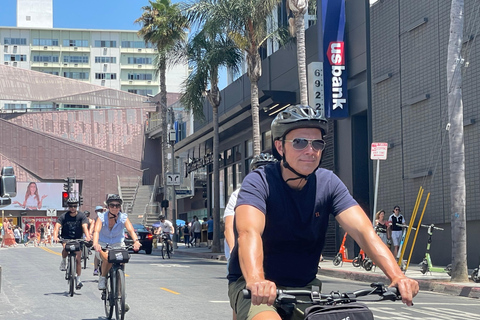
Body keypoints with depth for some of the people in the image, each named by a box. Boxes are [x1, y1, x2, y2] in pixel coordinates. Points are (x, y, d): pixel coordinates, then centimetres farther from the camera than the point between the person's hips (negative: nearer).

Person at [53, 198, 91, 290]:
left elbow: (85, 227, -24)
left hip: (78, 239, 1)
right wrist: (55, 237, -42)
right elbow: (57, 227, -22)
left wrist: (87, 236, -43)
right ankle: (63, 261, -6)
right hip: (66, 238, -1)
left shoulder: (81, 216, -10)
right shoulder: (63, 217, -10)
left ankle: (78, 279, 11)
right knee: (65, 248, -35)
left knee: (78, 259, -3)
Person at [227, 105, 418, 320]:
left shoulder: (328, 183, -4)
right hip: (255, 290, -5)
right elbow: (249, 232, -33)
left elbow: (364, 230, -16)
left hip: (304, 286, 5)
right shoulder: (259, 182, -15)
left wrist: (396, 276, -33)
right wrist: (256, 281, -53)